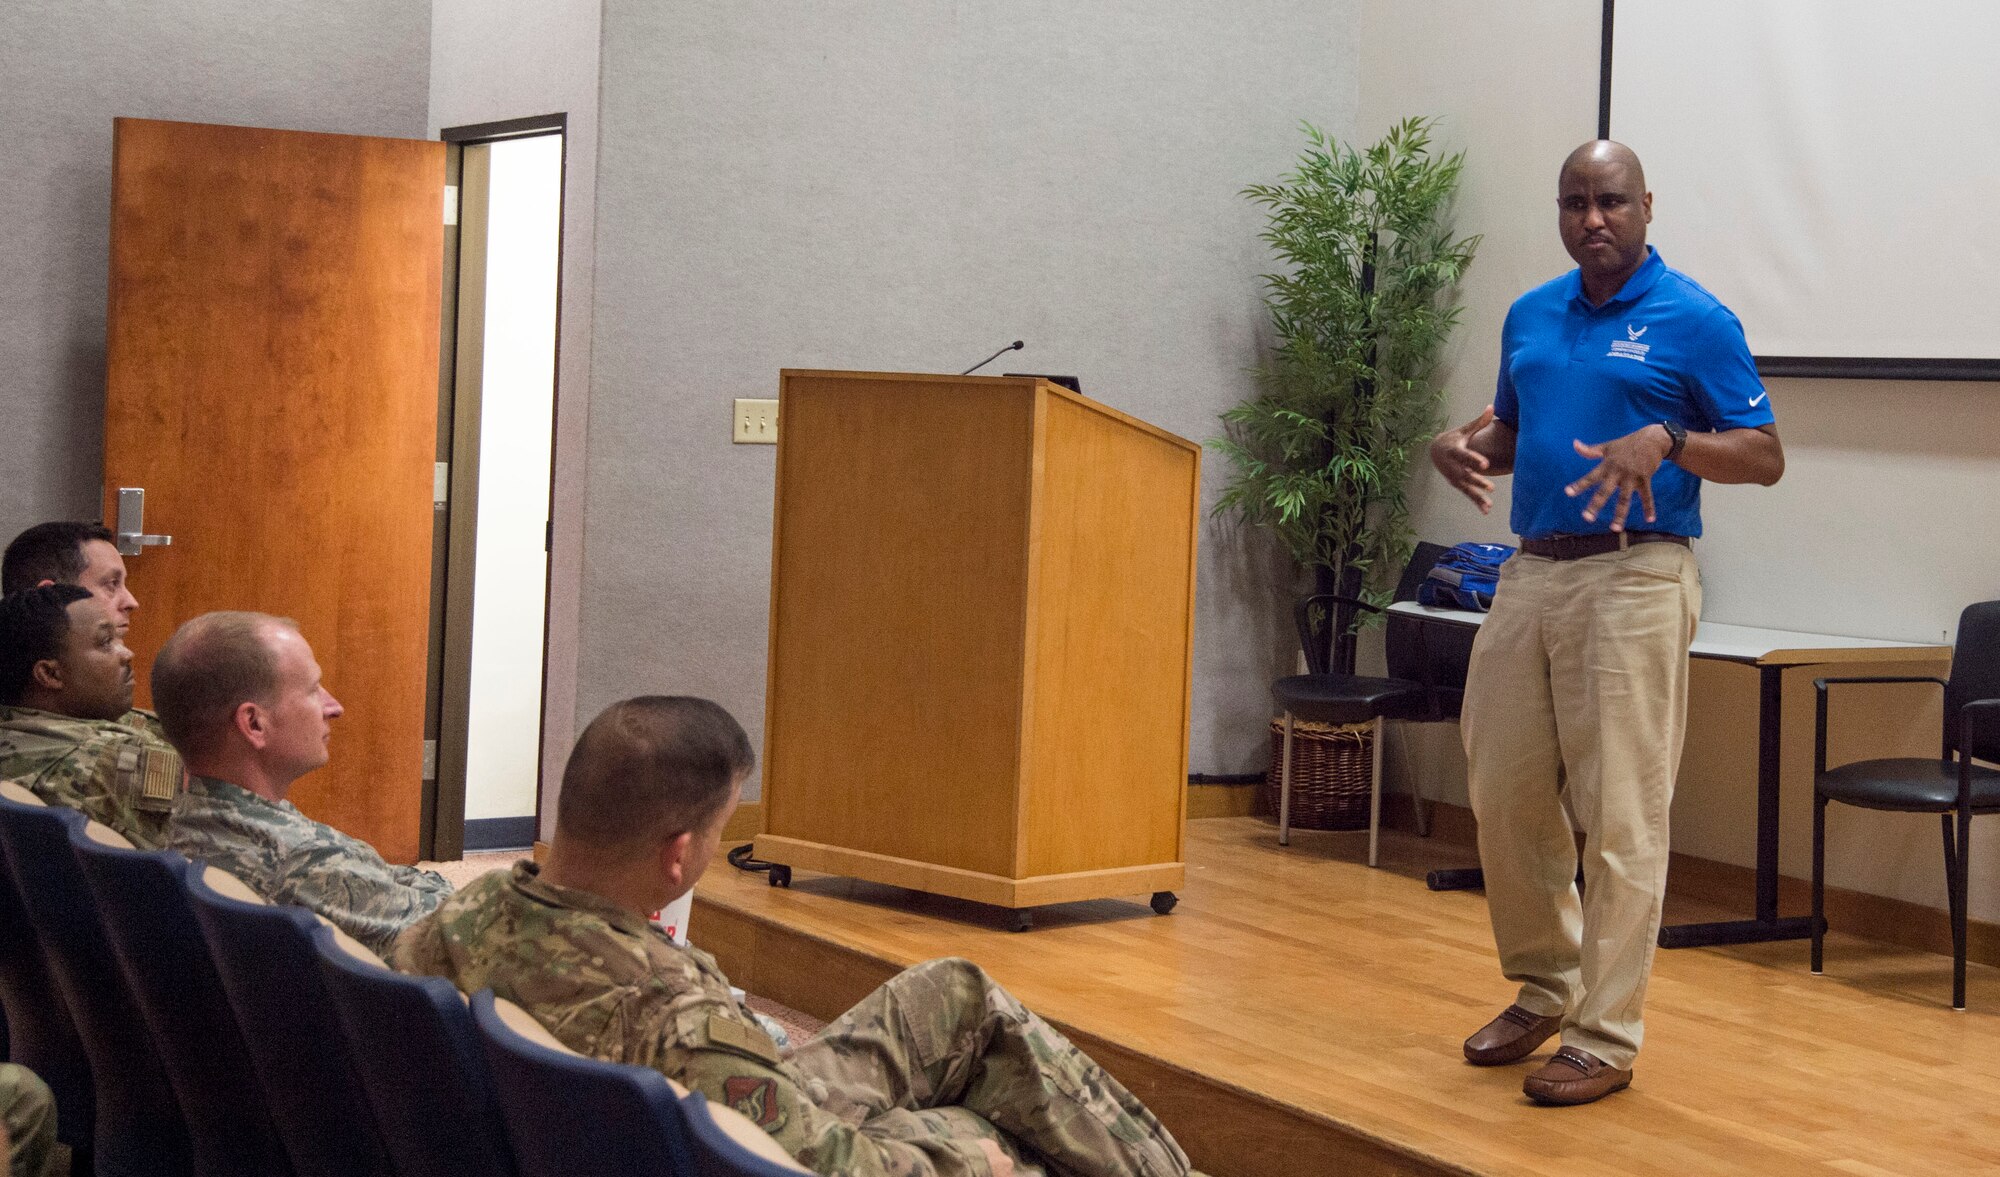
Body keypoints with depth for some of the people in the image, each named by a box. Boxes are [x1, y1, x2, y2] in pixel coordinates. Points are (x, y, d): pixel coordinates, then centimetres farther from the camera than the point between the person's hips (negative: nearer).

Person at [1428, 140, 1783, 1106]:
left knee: (1620, 815, -5)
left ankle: (1604, 1037, 2)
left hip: (1632, 580, -6)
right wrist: (1461, 445, 3)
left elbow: (1763, 456, -5)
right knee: (1503, 792, 10)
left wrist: (1666, 442, -22)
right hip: (1531, 573, 6)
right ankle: (1542, 988, 29)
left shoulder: (1694, 321, -4)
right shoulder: (1530, 316, 14)